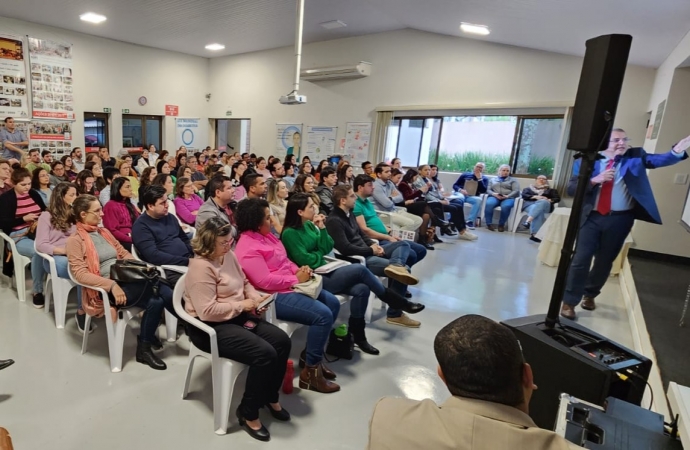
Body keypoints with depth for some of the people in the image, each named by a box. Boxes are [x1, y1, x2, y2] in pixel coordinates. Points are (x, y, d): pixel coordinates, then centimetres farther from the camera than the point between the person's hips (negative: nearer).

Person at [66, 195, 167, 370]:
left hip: (126, 279, 7)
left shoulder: (104, 232, 19)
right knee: (155, 300, -27)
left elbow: (124, 254, 21)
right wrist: (111, 285, -26)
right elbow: (80, 273, -14)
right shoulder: (75, 240, -4)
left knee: (157, 299, -22)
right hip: (104, 288, -6)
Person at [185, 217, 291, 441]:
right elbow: (207, 311, -26)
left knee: (282, 341, -7)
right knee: (264, 354, -25)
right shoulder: (201, 267, -20)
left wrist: (256, 297, -1)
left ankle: (270, 397, 16)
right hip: (210, 327, -9)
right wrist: (242, 305, -19)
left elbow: (245, 283, 19)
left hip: (237, 317, 9)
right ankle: (248, 413, -1)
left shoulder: (229, 256, 7)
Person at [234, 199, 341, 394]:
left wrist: (299, 270, -2)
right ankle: (310, 371, -5)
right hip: (275, 295, -11)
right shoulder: (248, 248, -20)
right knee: (323, 315, -21)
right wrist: (296, 279, -17)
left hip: (290, 286, 11)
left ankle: (311, 354, 17)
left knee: (333, 303, 7)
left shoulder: (266, 235, 11)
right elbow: (265, 281, -26)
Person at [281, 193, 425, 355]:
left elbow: (327, 248, 7)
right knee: (360, 270, -20)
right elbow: (305, 260, -18)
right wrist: (319, 253, 0)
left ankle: (358, 336, -3)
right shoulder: (290, 233, -14)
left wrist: (322, 228, -6)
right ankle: (400, 303, -5)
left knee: (361, 289, -17)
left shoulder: (309, 225, 10)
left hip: (324, 272, 8)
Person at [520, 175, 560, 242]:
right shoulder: (529, 188, 28)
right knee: (539, 212, -38)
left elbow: (557, 198, 14)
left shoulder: (550, 190, 30)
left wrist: (549, 200, -8)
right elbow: (524, 195, 8)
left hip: (545, 205, 1)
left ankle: (528, 221, -55)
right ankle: (534, 234, -56)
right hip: (529, 204, -1)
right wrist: (535, 197, -9)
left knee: (542, 202, -38)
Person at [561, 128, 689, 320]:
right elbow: (571, 189, -6)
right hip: (591, 217, -2)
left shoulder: (636, 156, 4)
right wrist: (595, 180, -20)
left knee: (605, 261, 14)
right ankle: (569, 302, 8)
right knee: (581, 259, -2)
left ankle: (590, 294, 34)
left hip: (619, 219, 2)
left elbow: (659, 160, -12)